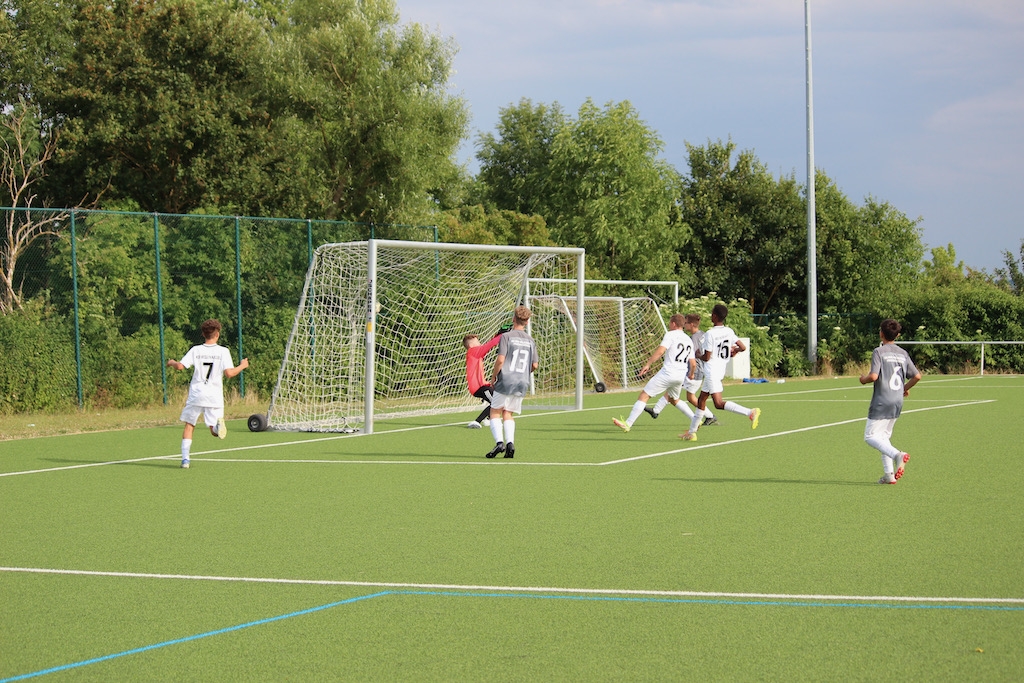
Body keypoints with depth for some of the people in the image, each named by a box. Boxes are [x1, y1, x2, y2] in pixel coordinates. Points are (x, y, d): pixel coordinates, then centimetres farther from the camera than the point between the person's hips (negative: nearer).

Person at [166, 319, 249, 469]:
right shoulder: (223, 351, -2)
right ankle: (218, 424, -33)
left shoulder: (195, 350, 1)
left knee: (189, 426, 15)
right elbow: (229, 373, -11)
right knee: (215, 431, 4)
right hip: (214, 397, -1)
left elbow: (180, 366, -5)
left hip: (196, 395, 1)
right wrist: (242, 366, 6)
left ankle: (185, 459, 6)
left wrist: (171, 362, 17)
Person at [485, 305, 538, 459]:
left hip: (505, 381, -5)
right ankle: (510, 442, -7)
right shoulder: (531, 341, 10)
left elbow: (500, 360, -13)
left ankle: (499, 442, -13)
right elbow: (535, 365, 9)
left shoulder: (506, 336, -6)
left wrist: (494, 377, 0)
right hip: (522, 383, 5)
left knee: (495, 412, 5)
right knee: (508, 414, 13)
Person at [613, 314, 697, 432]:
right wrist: (691, 374, 36)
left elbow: (660, 351, -19)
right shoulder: (689, 340, 16)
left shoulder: (671, 335, -4)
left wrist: (648, 364, -17)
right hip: (681, 377, 7)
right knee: (673, 399, 32)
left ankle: (627, 424, -10)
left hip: (667, 373, -7)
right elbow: (693, 364, 17)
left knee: (644, 395, -4)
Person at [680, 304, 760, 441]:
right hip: (721, 370, 9)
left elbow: (707, 357, -16)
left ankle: (750, 412, -28)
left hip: (711, 371, -9)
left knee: (719, 403, -15)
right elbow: (743, 347, 1)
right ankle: (691, 432, 23)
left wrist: (698, 355, 6)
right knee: (701, 399, 17)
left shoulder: (710, 334, -17)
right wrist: (734, 351, 22)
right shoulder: (729, 331, 3)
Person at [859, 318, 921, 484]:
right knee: (884, 436, 18)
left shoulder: (879, 352, -10)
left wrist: (864, 379, 1)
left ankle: (897, 455, -24)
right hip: (897, 402, 7)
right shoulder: (903, 353, 8)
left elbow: (874, 376, -21)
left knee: (870, 436, -1)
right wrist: (906, 388, 23)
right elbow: (917, 376, 5)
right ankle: (889, 474, 9)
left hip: (882, 401, -7)